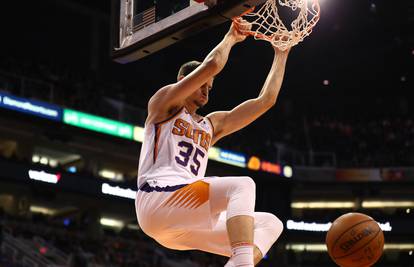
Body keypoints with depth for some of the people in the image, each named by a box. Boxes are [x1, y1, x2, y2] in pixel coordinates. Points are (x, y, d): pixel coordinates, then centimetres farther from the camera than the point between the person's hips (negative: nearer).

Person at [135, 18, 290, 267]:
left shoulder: (212, 124, 29)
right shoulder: (164, 102, 10)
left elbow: (266, 100, 26)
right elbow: (212, 65, -5)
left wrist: (281, 54, 29)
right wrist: (231, 37, 11)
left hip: (187, 223, 8)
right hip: (157, 200, -8)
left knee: (271, 224, 0)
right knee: (242, 185, -26)